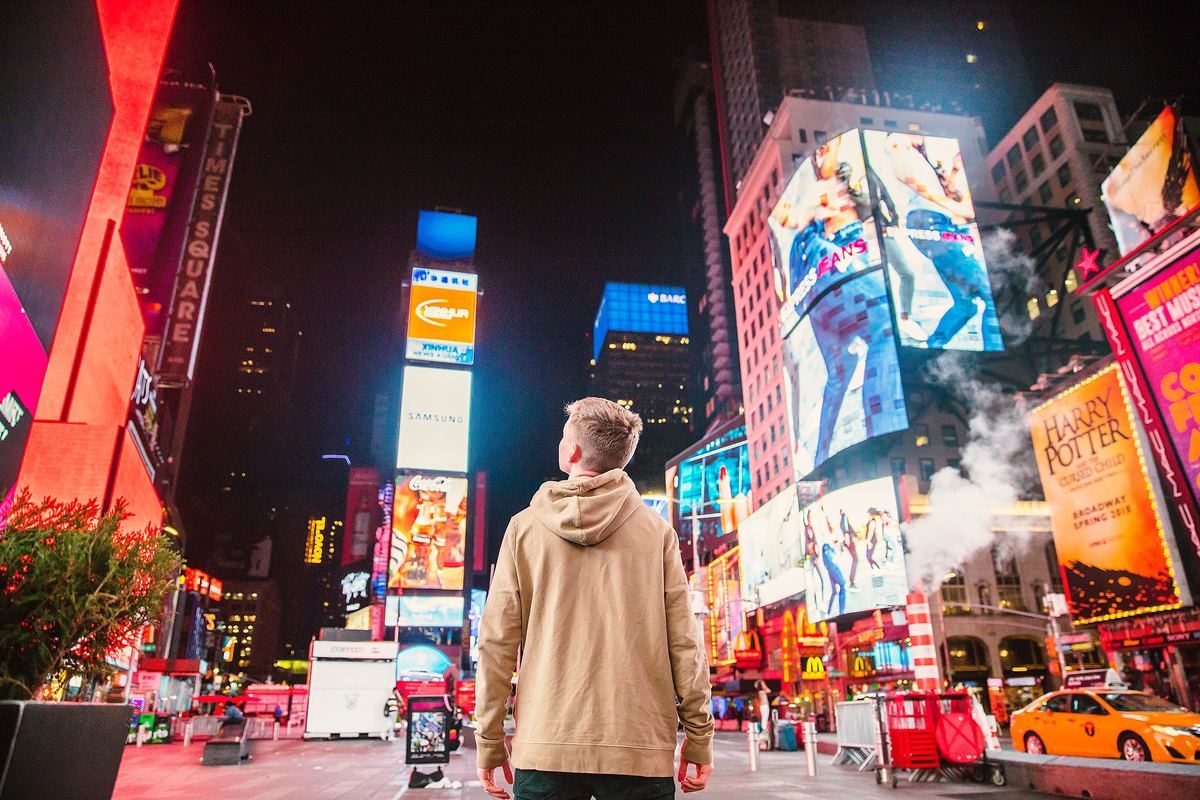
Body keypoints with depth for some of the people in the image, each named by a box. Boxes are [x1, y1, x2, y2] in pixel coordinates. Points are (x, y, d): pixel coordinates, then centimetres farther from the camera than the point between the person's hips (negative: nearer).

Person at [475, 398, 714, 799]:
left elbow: (496, 643, 0)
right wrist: (699, 736, 6)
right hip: (640, 747, 0)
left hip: (544, 747, 0)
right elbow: (683, 642, -3)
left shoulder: (524, 526, 1)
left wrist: (489, 742, 7)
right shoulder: (656, 530, -1)